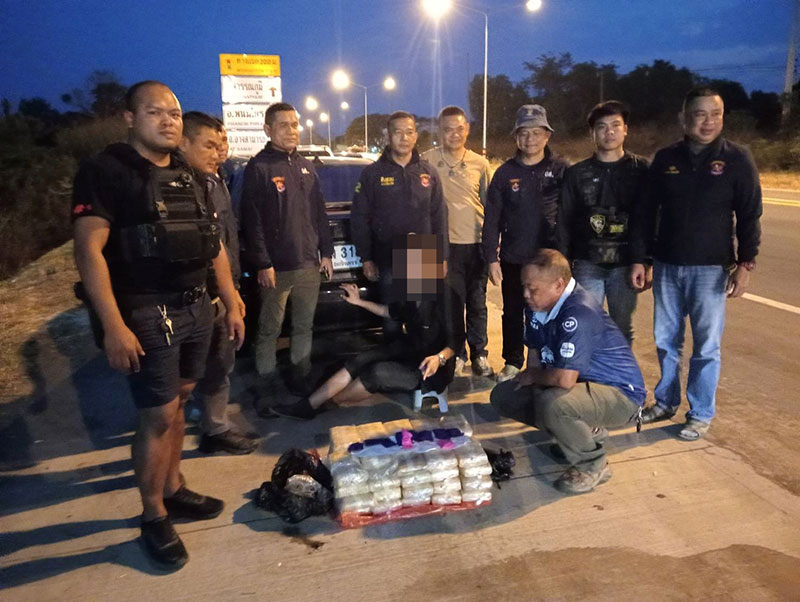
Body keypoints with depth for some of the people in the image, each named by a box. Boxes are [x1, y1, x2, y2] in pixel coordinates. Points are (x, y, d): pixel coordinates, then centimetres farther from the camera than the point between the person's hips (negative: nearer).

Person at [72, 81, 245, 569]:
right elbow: (89, 251, -16)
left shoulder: (190, 177, 13)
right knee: (159, 416, -3)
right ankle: (154, 518, 14)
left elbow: (216, 245, 16)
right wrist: (113, 326, -22)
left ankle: (174, 490, 30)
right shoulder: (106, 172, -8)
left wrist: (232, 304, 12)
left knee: (177, 403, 15)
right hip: (148, 314, -6)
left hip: (197, 308, 7)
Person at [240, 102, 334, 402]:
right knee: (270, 329, 2)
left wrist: (326, 252, 11)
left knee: (304, 326, 13)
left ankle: (301, 381, 25)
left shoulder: (306, 166, 14)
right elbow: (252, 221, -11)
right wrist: (262, 263, -15)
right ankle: (268, 387, 13)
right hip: (276, 267, -6)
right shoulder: (258, 167, -6)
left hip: (309, 264, 6)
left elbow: (319, 213, 17)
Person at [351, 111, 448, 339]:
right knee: (391, 319, 6)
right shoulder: (373, 173, -1)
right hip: (388, 262, -2)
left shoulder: (428, 172, 6)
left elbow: (439, 217, 8)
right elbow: (360, 219, 0)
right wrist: (366, 259, -4)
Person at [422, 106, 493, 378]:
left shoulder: (480, 163, 7)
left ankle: (479, 353, 22)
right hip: (446, 243, -2)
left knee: (477, 304, 10)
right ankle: (456, 353, 20)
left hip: (477, 243, 2)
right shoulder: (428, 161, -2)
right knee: (453, 302, 5)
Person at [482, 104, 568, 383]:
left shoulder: (560, 170, -1)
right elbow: (492, 219, 4)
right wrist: (491, 258, -1)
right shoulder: (505, 173, 4)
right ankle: (512, 363, 29)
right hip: (513, 259, 2)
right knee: (512, 314, 12)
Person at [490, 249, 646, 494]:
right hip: (583, 383, 9)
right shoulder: (537, 305, -2)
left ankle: (592, 464, -7)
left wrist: (532, 377, -15)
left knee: (551, 404, -37)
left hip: (621, 395, -9)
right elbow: (535, 352, 13)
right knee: (503, 396, 2)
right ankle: (585, 431, 13)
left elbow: (565, 379, -35)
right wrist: (529, 378, -4)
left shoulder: (580, 313, -30)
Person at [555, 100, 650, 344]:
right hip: (587, 264, 0)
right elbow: (564, 221, 6)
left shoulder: (641, 170, 4)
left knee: (622, 329, 9)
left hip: (625, 264, 0)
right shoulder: (577, 173, 6)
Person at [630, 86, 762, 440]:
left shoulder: (737, 159, -2)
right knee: (666, 340, 12)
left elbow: (749, 216, -1)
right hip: (667, 265, 3)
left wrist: (745, 263, -9)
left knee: (706, 345, 4)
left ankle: (701, 414, 18)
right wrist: (639, 258, 5)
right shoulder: (666, 159, 5)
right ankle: (666, 402, 28)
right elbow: (648, 212, 8)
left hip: (710, 268, -3)